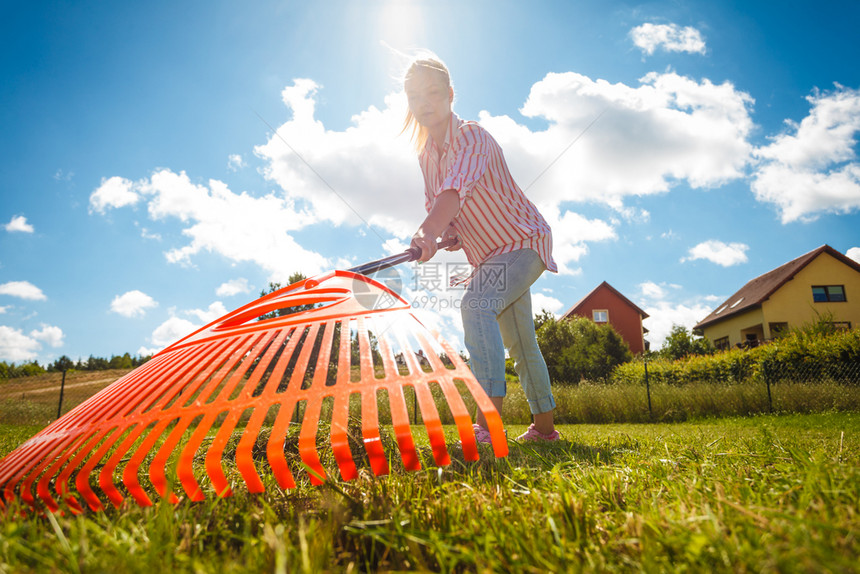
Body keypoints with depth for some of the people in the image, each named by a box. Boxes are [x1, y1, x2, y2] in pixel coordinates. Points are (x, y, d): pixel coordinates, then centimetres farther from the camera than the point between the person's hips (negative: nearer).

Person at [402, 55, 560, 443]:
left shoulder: (472, 137, -22)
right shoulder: (425, 155, 2)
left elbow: (456, 189, -41)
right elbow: (434, 204, 6)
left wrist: (429, 232, -57)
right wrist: (448, 232, -16)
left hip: (523, 241, -8)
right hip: (490, 255, 9)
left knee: (476, 304, -33)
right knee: (518, 342, 15)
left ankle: (487, 424, -36)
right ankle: (544, 426, 30)